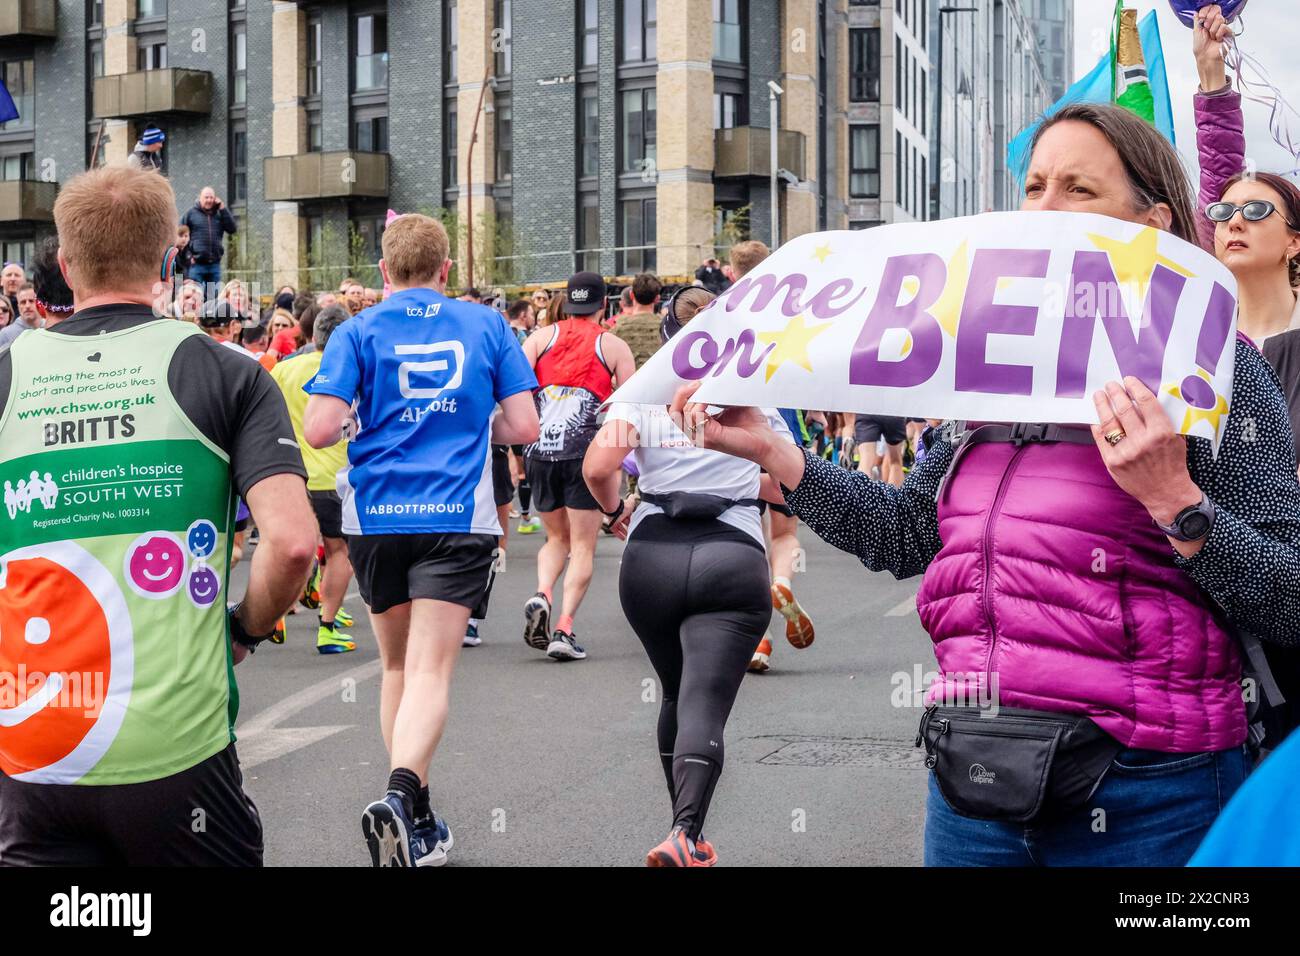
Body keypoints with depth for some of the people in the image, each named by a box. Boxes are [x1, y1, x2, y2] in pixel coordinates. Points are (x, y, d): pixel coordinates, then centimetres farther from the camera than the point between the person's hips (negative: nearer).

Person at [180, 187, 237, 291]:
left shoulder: (219, 214, 11)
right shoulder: (191, 213, 1)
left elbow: (232, 229, 0)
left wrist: (223, 208, -3)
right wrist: (188, 255, -6)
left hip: (215, 264, 3)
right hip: (197, 264, -3)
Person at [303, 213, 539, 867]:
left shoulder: (357, 332, 1)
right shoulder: (486, 325, 4)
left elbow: (319, 430, -9)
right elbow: (523, 427, 2)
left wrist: (358, 422, 13)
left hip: (376, 519, 1)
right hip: (459, 518, -1)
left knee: (397, 667, 17)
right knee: (430, 673, -8)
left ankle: (417, 824, 23)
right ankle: (401, 795, -32)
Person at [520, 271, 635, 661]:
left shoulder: (541, 337, 10)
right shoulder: (613, 346, 6)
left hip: (540, 451, 3)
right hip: (586, 452, -3)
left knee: (557, 538, 20)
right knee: (582, 547, 4)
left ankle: (541, 595, -7)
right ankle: (564, 629, -9)